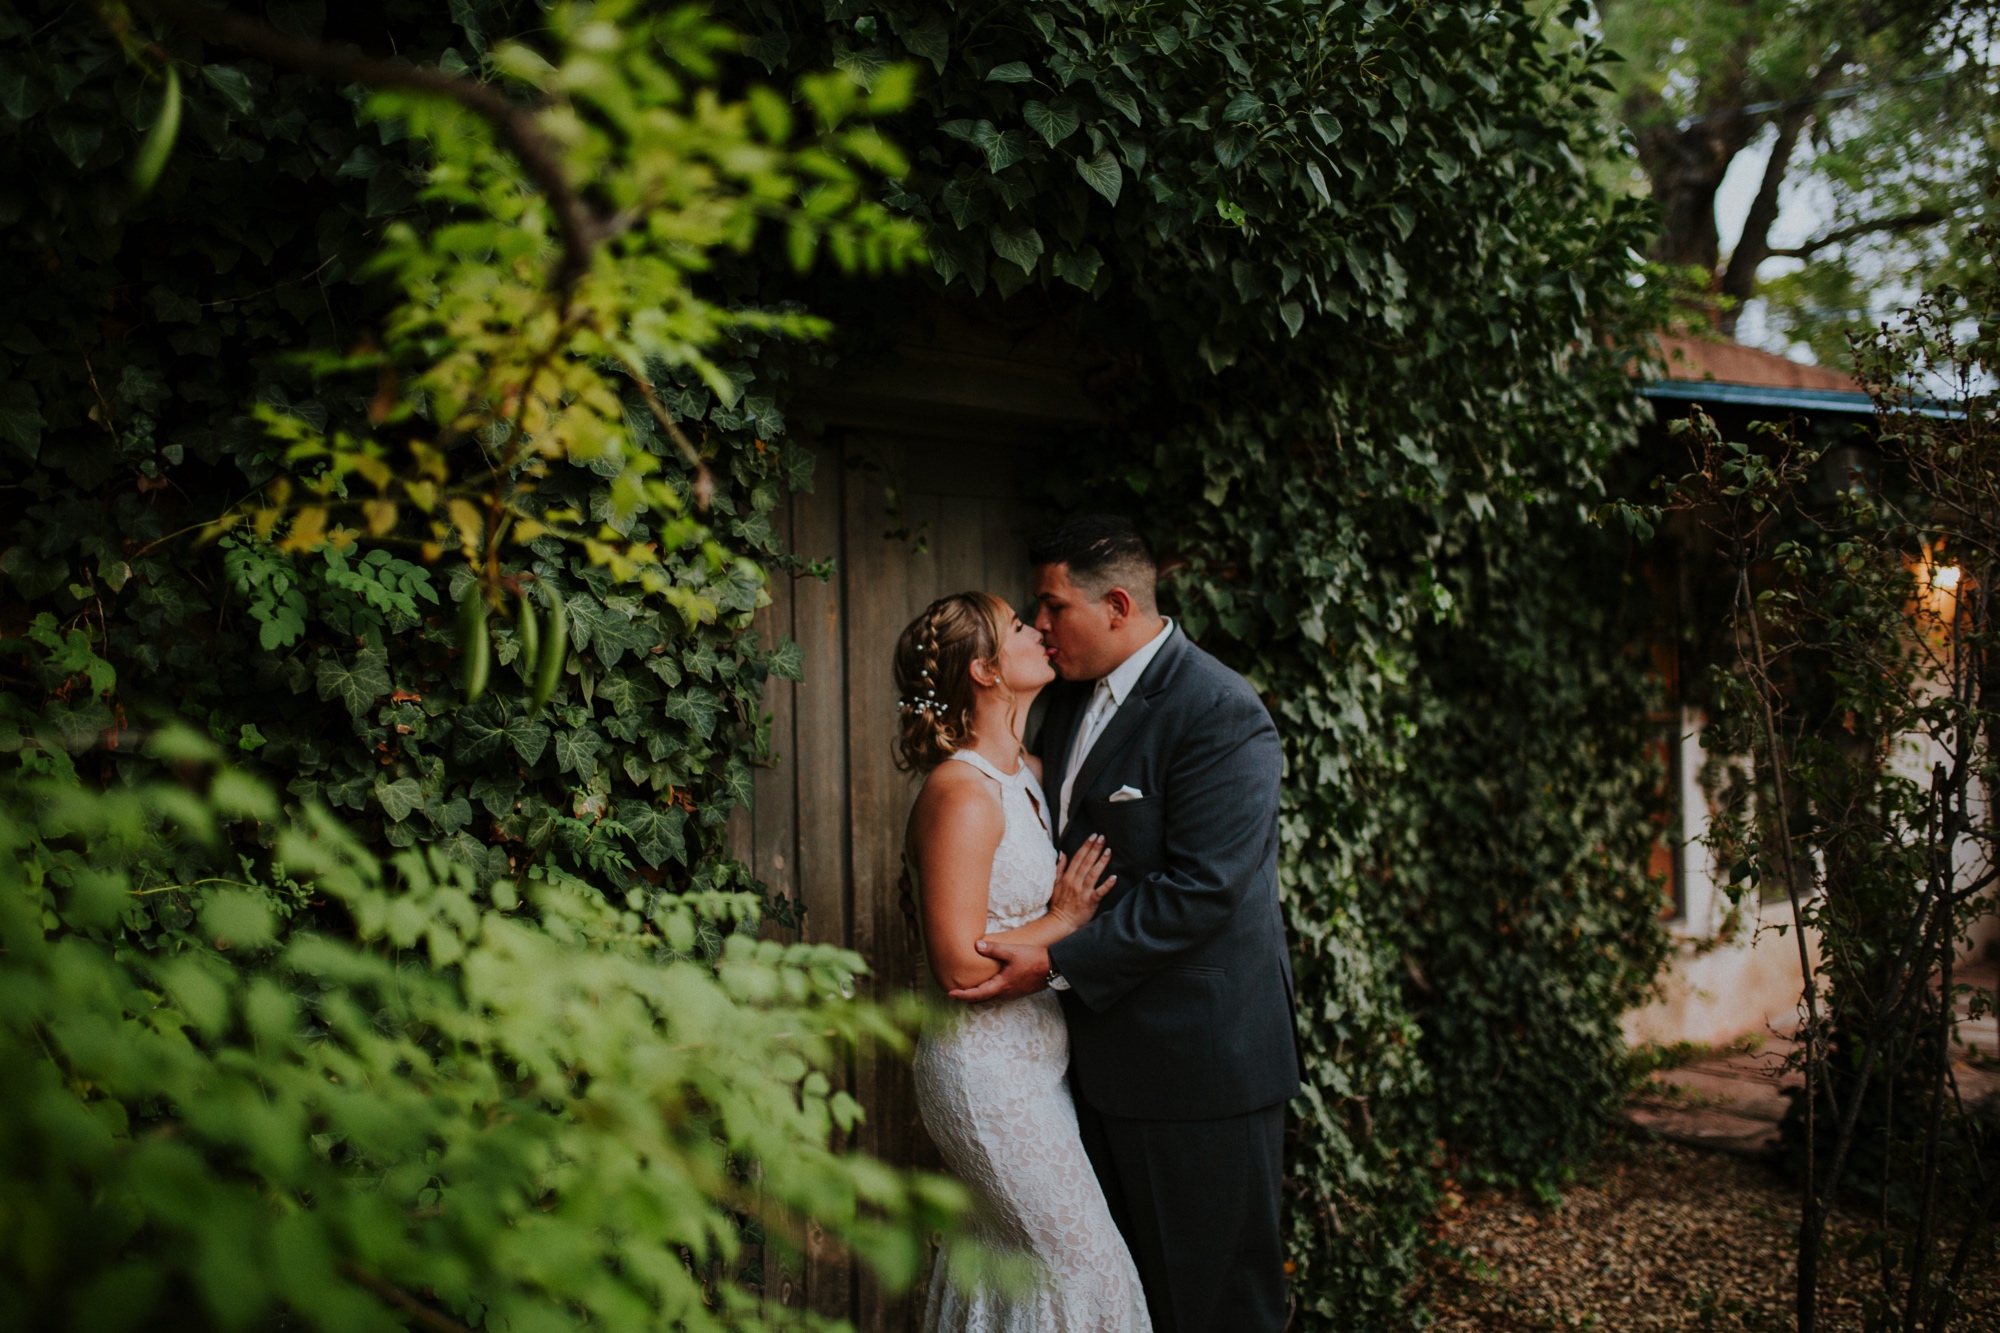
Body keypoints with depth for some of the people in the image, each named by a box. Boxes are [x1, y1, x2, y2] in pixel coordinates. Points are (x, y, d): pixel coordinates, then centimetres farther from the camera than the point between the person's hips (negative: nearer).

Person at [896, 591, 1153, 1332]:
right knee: (1082, 1262, -1)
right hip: (989, 1072, -9)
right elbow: (960, 965, -23)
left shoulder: (1027, 775, 8)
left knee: (1005, 1259, 17)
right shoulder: (961, 795, -20)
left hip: (1034, 1060, 9)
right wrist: (1064, 921, -14)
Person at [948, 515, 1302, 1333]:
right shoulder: (1073, 700, 11)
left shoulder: (1219, 714, -17)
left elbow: (1199, 888, -23)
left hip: (1201, 1058, -8)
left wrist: (1058, 963, -23)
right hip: (1103, 1050, 9)